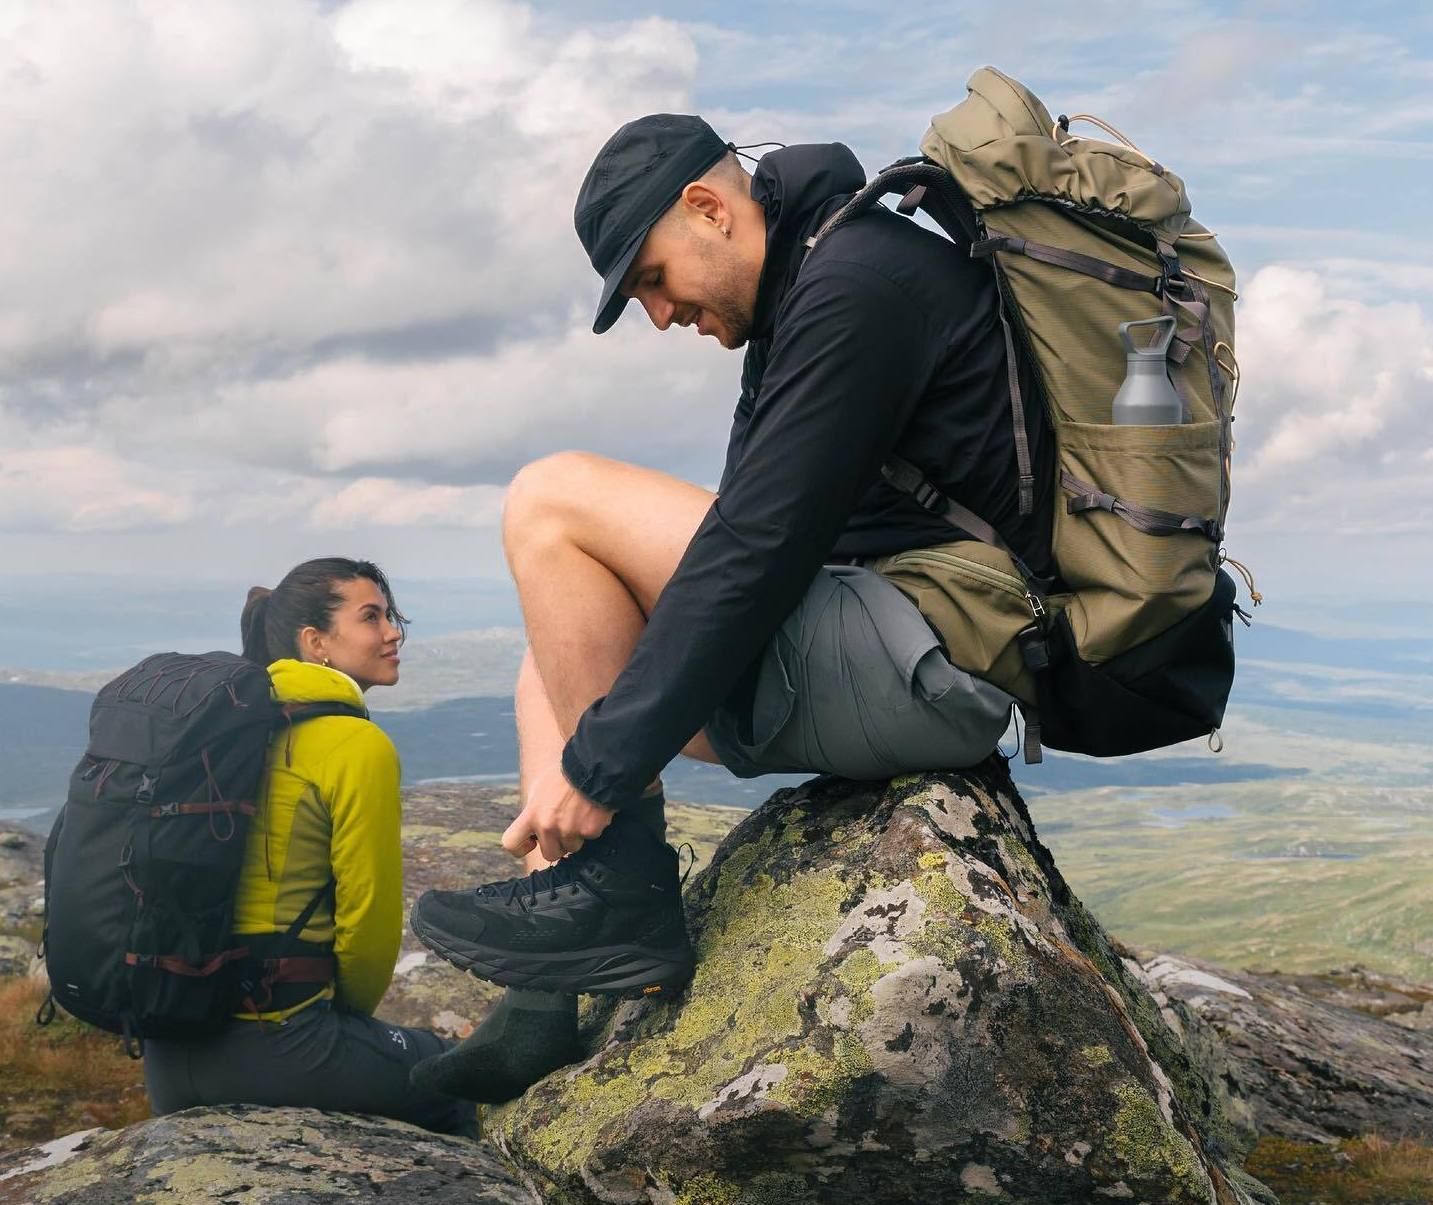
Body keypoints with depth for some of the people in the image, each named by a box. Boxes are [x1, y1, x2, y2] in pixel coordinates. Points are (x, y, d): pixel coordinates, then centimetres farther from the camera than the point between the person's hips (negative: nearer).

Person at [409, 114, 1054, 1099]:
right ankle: (546, 1015, 7)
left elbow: (757, 549, -20)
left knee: (552, 503, -12)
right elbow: (758, 533, 19)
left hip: (925, 665, -11)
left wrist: (603, 762, -15)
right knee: (565, 661, 15)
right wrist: (594, 746, 13)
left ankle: (622, 895, -10)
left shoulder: (858, 282, -13)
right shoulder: (807, 292, 19)